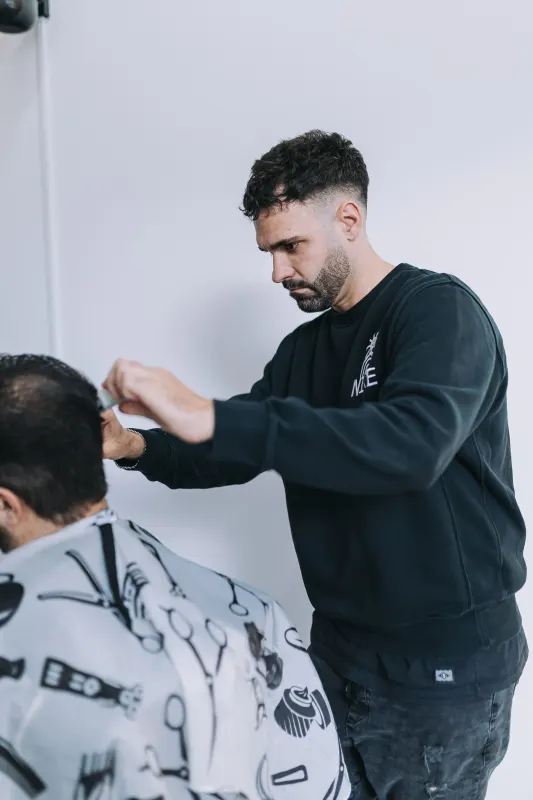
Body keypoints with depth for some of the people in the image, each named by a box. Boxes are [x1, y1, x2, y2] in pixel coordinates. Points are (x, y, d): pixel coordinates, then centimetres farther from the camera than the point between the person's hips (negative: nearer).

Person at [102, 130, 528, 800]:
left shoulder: (439, 309, -15)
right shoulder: (304, 348, 8)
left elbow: (412, 444, -33)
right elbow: (235, 452, 11)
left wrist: (209, 417, -36)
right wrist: (137, 448, -8)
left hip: (446, 662, -6)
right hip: (341, 646, 7)